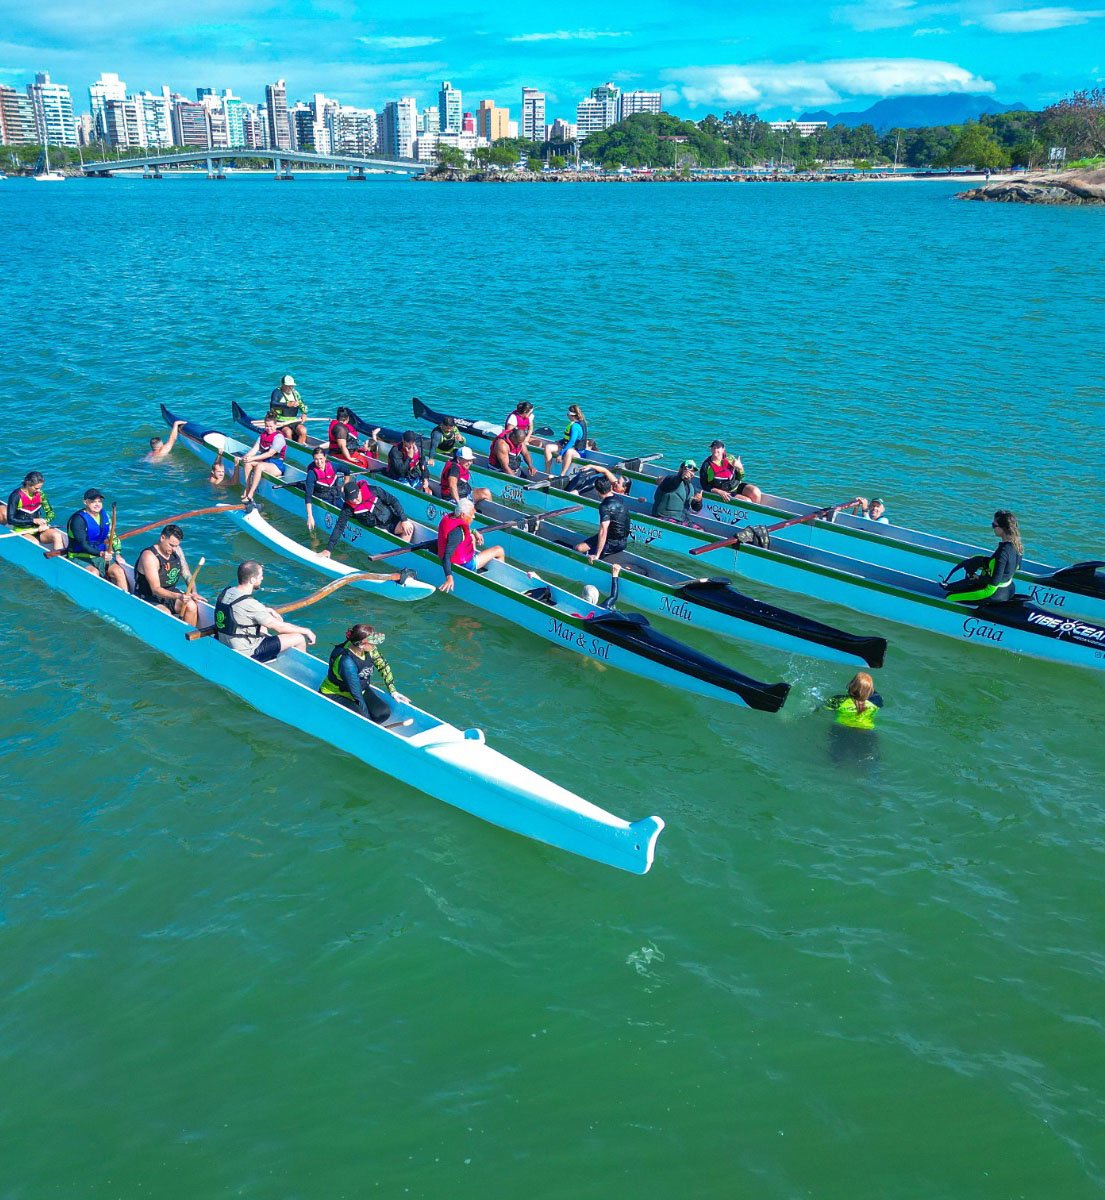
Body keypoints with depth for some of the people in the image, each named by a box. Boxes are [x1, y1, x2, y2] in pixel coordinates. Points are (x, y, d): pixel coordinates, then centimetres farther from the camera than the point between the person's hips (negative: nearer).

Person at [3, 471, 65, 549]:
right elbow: (10, 520, -14)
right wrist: (33, 520, -18)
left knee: (57, 536, -25)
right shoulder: (16, 496, -10)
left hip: (38, 529, 4)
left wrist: (45, 523, -15)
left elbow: (51, 513, 8)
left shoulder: (40, 494, 3)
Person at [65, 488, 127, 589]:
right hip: (80, 558, -5)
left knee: (119, 571, -20)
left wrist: (117, 554, 3)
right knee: (94, 572, -35)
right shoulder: (78, 520, -13)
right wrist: (101, 554, -37)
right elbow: (83, 545, -22)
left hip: (100, 557, 5)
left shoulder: (104, 516, 9)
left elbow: (113, 537, 19)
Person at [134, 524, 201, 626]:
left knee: (192, 606, -21)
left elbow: (187, 575, 7)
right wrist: (178, 596, -42)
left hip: (171, 593, 6)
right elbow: (155, 589, -27)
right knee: (165, 614, -34)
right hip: (149, 599, -6)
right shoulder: (149, 556, -21)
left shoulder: (177, 551, 2)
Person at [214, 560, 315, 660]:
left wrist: (268, 610, 18)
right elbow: (280, 627, -19)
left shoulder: (226, 592, -3)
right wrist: (306, 631, -5)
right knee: (300, 638, -2)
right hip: (247, 654, -9)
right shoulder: (249, 603, -27)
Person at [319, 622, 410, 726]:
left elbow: (383, 666, 1)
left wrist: (393, 691, -2)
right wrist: (368, 718, -22)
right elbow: (356, 694, -29)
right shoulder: (347, 662, -35)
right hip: (335, 695, -7)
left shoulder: (369, 649, -15)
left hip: (361, 689, 7)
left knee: (384, 712, -15)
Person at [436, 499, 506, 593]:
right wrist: (449, 577, -47)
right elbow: (446, 556, -40)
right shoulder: (457, 532, -33)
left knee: (472, 536, 35)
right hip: (465, 565, -9)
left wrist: (474, 532, 8)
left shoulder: (449, 518, -5)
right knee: (500, 551, 5)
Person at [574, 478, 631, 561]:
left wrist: (597, 555, -31)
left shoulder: (605, 506, -24)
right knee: (579, 548, 11)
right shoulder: (620, 499, 3)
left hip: (612, 544, -9)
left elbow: (603, 531, -31)